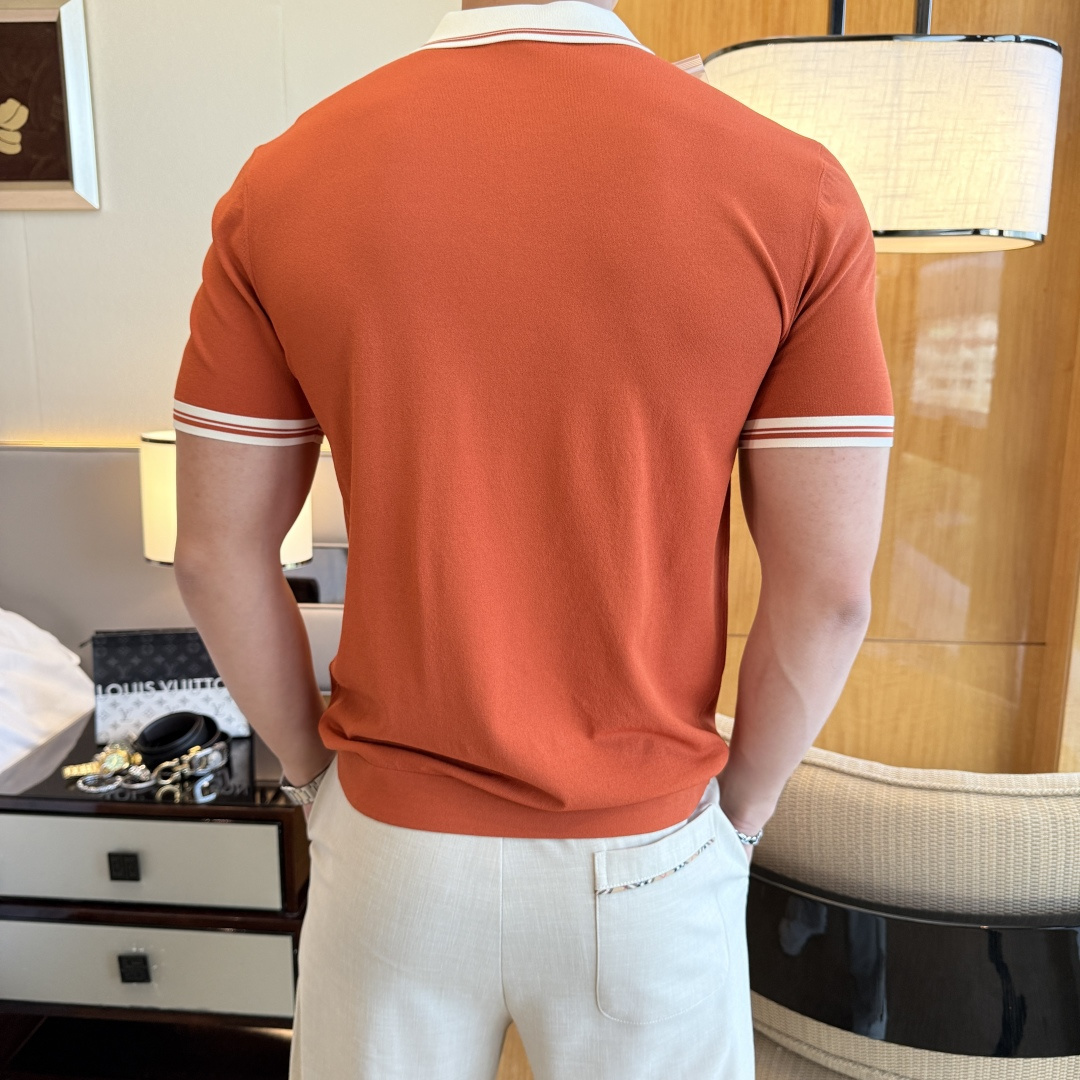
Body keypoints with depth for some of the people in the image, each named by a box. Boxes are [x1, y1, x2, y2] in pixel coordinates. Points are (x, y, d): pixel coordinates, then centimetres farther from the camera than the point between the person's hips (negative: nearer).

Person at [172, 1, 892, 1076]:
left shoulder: (280, 185, -10)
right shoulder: (792, 191, -13)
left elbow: (217, 553, -6)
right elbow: (828, 590, -12)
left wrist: (314, 769, 9)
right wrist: (739, 809, 4)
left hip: (394, 838, 2)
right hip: (647, 859, 0)